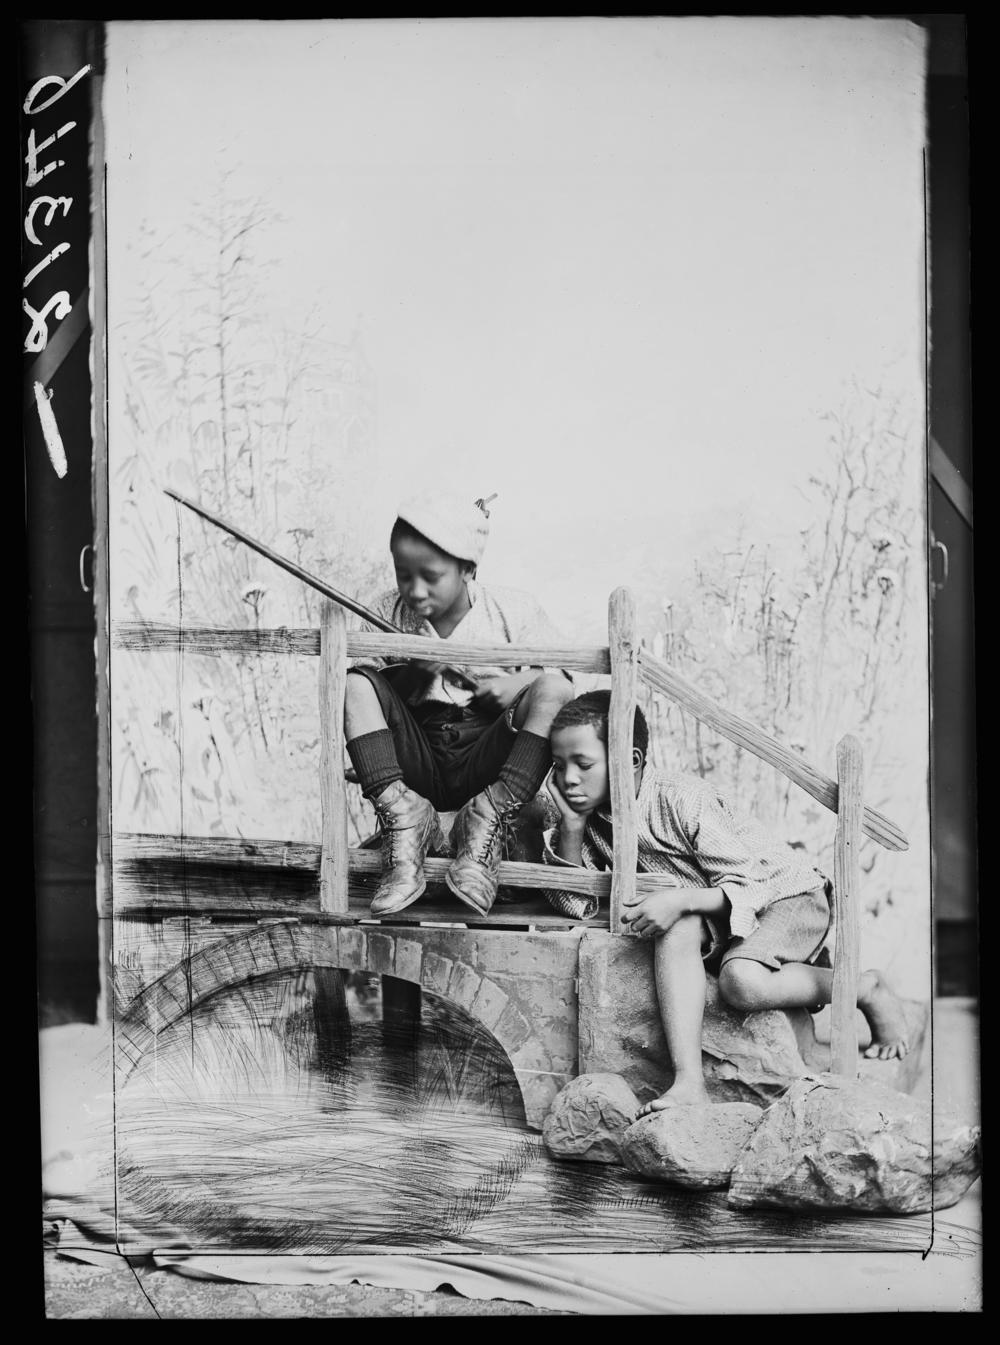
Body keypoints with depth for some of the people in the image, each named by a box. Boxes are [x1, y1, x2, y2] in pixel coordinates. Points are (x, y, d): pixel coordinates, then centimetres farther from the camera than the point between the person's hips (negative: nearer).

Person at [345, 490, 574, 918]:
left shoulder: (512, 609, -1)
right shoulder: (387, 613, 4)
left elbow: (562, 686, -3)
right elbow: (354, 686, -4)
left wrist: (521, 683, -23)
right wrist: (411, 672, -19)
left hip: (484, 765, -1)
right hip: (416, 764, 2)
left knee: (548, 693, -25)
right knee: (356, 685, -19)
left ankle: (489, 820, -26)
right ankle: (401, 815, -27)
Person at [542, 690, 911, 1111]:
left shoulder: (683, 800, -26)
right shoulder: (591, 815, -6)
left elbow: (748, 888, -24)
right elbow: (575, 905, -11)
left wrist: (680, 900, -39)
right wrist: (570, 827, -22)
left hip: (789, 895, -6)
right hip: (715, 918, 6)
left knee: (741, 980, -33)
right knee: (676, 926, -27)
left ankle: (869, 989, -6)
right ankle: (689, 1083, -32)